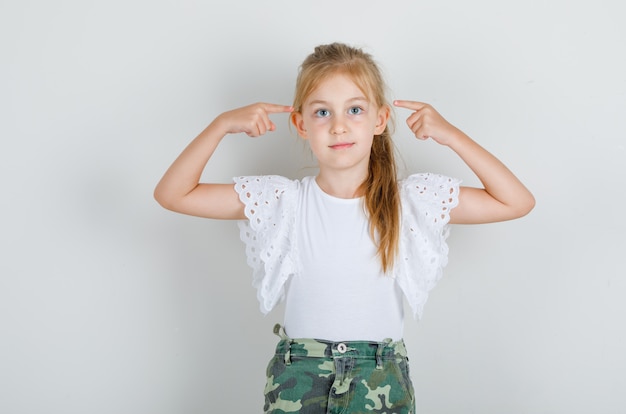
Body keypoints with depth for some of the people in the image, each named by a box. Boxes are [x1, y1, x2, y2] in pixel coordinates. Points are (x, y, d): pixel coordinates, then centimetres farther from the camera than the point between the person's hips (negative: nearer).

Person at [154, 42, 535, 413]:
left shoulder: (411, 200, -5)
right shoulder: (283, 201, -5)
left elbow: (517, 203, -4)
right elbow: (172, 193, -4)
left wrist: (451, 135, -10)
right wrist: (223, 124, -12)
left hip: (382, 377, 0)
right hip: (298, 377, 0)